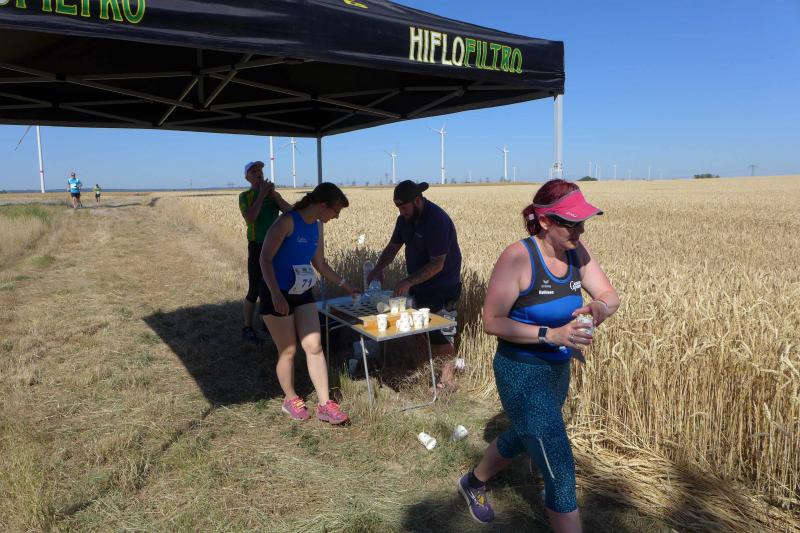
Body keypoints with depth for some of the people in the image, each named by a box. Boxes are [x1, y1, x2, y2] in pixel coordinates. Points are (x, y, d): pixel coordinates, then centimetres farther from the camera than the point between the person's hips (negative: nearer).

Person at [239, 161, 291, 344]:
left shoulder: (273, 194, 9)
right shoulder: (245, 196, -2)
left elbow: (289, 211, -6)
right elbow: (251, 218, -19)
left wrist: (273, 194, -16)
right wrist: (262, 194, -17)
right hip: (257, 247, -4)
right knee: (255, 289, -3)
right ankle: (248, 329, 9)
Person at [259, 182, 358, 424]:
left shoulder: (317, 226, 5)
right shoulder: (287, 222, -19)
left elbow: (320, 264, 15)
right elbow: (265, 259, -20)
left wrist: (346, 285, 13)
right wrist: (276, 294, -28)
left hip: (303, 294, 7)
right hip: (278, 295, -6)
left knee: (314, 346, 1)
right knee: (288, 350, 5)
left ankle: (324, 404, 8)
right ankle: (290, 399, 27)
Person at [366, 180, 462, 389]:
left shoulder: (437, 220, -25)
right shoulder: (406, 218, 1)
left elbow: (437, 264, -27)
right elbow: (393, 246, 9)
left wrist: (409, 281, -31)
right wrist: (378, 268, -8)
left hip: (443, 289, -8)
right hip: (421, 286, 8)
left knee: (442, 335, -1)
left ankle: (448, 379, 12)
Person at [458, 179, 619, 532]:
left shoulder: (576, 251, -4)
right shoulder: (518, 257, -23)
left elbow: (611, 296, -3)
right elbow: (492, 321, -21)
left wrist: (599, 307, -27)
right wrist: (551, 334, -31)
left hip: (558, 370, 8)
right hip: (522, 373, -8)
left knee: (521, 439, 29)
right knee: (561, 472, -4)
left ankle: (473, 484, 58)